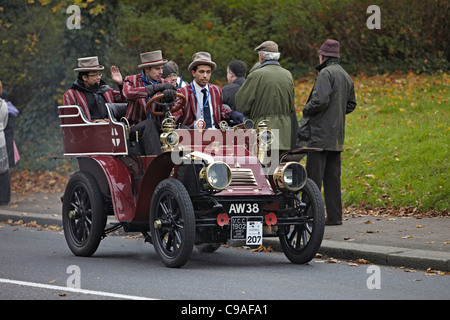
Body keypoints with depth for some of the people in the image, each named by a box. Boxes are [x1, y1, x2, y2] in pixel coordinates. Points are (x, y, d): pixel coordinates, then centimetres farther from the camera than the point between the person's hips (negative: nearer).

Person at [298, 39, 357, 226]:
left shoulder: (326, 73, -11)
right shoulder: (346, 76, 17)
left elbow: (320, 99, -22)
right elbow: (351, 104, 24)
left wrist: (306, 110, -6)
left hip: (320, 133, -9)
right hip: (337, 134, 9)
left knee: (314, 176, -7)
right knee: (332, 177, 10)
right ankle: (334, 216, 9)